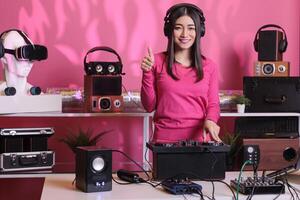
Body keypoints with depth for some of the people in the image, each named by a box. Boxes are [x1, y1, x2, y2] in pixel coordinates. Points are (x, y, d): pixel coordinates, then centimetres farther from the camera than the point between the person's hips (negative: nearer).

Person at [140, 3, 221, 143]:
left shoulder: (209, 66, 5)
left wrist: (210, 120, -15)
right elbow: (149, 106, 2)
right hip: (164, 138, -1)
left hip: (199, 137, 1)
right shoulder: (157, 61, 1)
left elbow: (213, 104, 6)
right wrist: (147, 73, -10)